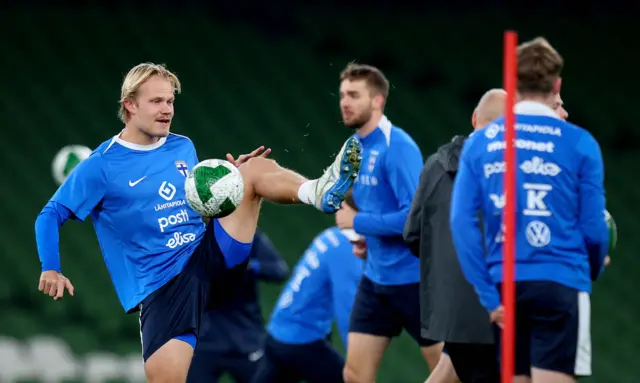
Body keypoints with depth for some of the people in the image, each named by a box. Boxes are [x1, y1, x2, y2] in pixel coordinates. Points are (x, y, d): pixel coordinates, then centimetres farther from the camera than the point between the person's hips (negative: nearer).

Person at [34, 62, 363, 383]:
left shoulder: (183, 148, 13)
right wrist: (50, 268, -17)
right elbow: (51, 215, -1)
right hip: (163, 283, -4)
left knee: (256, 168, -11)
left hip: (209, 251, 4)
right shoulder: (101, 166, -3)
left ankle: (319, 193, -39)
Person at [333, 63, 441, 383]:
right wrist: (365, 237, 6)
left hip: (413, 276, -8)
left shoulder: (397, 148, -17)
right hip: (376, 276, 8)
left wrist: (357, 222, -18)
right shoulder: (356, 148, 9)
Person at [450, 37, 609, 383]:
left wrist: (488, 296, 1)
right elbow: (593, 227, -1)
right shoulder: (578, 143, -3)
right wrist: (592, 272, 20)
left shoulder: (479, 143, 6)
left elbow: (462, 222, 0)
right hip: (558, 285, -4)